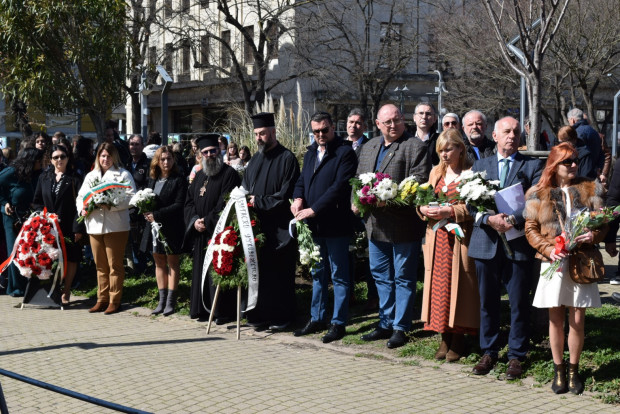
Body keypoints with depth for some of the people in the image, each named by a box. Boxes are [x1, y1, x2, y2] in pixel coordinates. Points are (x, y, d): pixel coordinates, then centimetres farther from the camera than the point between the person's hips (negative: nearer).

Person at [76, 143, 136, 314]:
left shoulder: (123, 174, 4)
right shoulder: (90, 176, 20)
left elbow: (131, 197, -8)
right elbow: (81, 196, 16)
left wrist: (111, 205, -20)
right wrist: (83, 208, -6)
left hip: (116, 226, -5)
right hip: (94, 226, 5)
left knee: (115, 265, -3)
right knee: (100, 266, 10)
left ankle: (114, 301, 3)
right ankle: (102, 299, 17)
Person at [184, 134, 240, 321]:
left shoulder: (229, 174, -7)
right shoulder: (199, 176, 16)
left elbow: (226, 203, -15)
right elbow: (189, 202, 14)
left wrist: (207, 222, -15)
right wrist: (194, 220, -4)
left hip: (219, 233, -7)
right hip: (200, 234, 7)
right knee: (202, 271, 10)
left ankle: (222, 311, 1)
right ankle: (203, 309, 18)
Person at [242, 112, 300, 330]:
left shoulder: (287, 159, -6)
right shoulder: (255, 160, 16)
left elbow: (286, 195, -13)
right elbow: (245, 188, 21)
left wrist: (258, 202, -14)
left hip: (278, 228, -6)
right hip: (256, 225, 6)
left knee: (278, 273, -1)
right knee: (258, 271, 7)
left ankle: (280, 317, 7)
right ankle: (259, 314, 15)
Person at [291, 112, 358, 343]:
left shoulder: (345, 153, -10)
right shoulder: (311, 153, 15)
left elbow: (340, 186, -19)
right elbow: (302, 180, 19)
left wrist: (314, 209, -20)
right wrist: (298, 198, -3)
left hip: (335, 225, -7)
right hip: (314, 225, 8)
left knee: (339, 275, 1)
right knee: (318, 274, 16)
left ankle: (338, 323, 8)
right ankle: (317, 319, 25)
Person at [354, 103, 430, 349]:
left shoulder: (415, 147, -7)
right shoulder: (369, 147, 16)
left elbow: (418, 182, -16)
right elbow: (359, 179, 22)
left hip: (404, 225, -7)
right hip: (376, 224, 7)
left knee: (403, 278, 3)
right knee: (381, 276, 15)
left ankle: (400, 327, 12)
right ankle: (386, 324, 26)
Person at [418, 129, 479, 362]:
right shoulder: (436, 172, 15)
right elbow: (424, 201, 18)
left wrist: (450, 211, -20)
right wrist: (424, 209, -4)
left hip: (459, 239, -5)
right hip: (437, 237, 6)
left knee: (458, 286, -2)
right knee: (439, 286, 5)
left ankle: (458, 341, 7)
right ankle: (445, 338, 14)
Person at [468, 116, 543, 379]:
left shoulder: (532, 166, 4)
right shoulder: (480, 165, 12)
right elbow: (470, 203, 3)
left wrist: (513, 220, -20)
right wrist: (489, 219, -15)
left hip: (518, 243, -2)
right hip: (486, 242, 2)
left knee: (519, 304, 3)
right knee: (487, 302, 10)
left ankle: (516, 356, 14)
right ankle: (489, 352, 22)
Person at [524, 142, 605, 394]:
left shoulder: (590, 190, 7)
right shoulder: (538, 193, 4)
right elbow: (531, 229, 3)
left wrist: (594, 236, -13)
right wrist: (548, 249, -13)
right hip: (554, 262, -1)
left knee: (577, 320, 3)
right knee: (556, 319, 4)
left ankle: (573, 370, 17)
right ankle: (559, 371, 17)